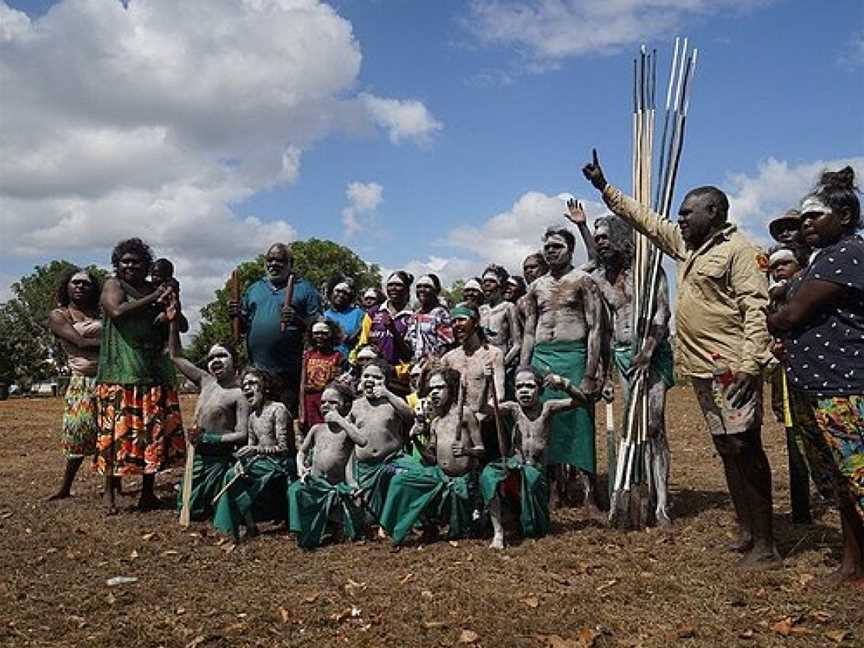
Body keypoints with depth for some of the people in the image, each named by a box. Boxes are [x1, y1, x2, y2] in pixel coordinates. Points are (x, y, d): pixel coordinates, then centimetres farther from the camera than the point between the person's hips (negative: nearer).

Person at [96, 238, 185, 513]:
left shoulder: (155, 289, 17)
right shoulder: (113, 285, 4)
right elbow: (116, 311, -17)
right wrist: (153, 299, -13)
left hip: (155, 372, 5)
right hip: (121, 373, -5)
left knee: (154, 432, 4)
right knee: (118, 430, -6)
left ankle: (147, 493, 13)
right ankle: (109, 491, 5)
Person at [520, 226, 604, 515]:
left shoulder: (583, 281, 2)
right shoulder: (536, 287, 16)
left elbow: (595, 327, -4)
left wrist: (590, 372, -13)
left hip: (573, 356, -5)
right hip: (541, 359, 5)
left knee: (579, 423, -6)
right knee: (547, 424, 4)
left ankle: (589, 498, -3)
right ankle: (556, 488, 15)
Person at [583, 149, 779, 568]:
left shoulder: (737, 248, -8)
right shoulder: (686, 244, 15)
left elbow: (756, 307, -16)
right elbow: (643, 219, 24)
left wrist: (749, 364, -23)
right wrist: (604, 187, 23)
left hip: (732, 367, -8)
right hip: (702, 368, 8)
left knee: (745, 448, -7)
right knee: (726, 450, 12)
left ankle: (765, 544, 0)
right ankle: (745, 531, 22)